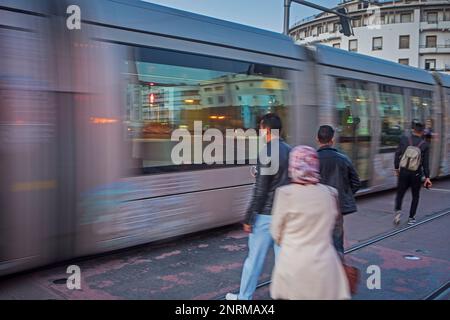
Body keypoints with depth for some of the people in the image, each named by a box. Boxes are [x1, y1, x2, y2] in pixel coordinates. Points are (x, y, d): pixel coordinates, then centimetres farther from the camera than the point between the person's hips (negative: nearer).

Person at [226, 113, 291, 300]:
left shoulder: (266, 153, -15)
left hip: (266, 215, -6)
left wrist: (249, 218, -11)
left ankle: (244, 297, 20)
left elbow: (260, 190, -17)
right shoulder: (290, 151, 7)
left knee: (255, 257, 6)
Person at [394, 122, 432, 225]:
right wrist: (427, 177, 0)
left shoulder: (404, 139, -5)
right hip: (416, 174, 0)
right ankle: (411, 218, 17)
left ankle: (398, 210, -11)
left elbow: (397, 155, -4)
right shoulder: (425, 145, -5)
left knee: (400, 194, 14)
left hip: (403, 172, 0)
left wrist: (396, 168, 8)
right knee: (415, 196, 18)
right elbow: (425, 163, -6)